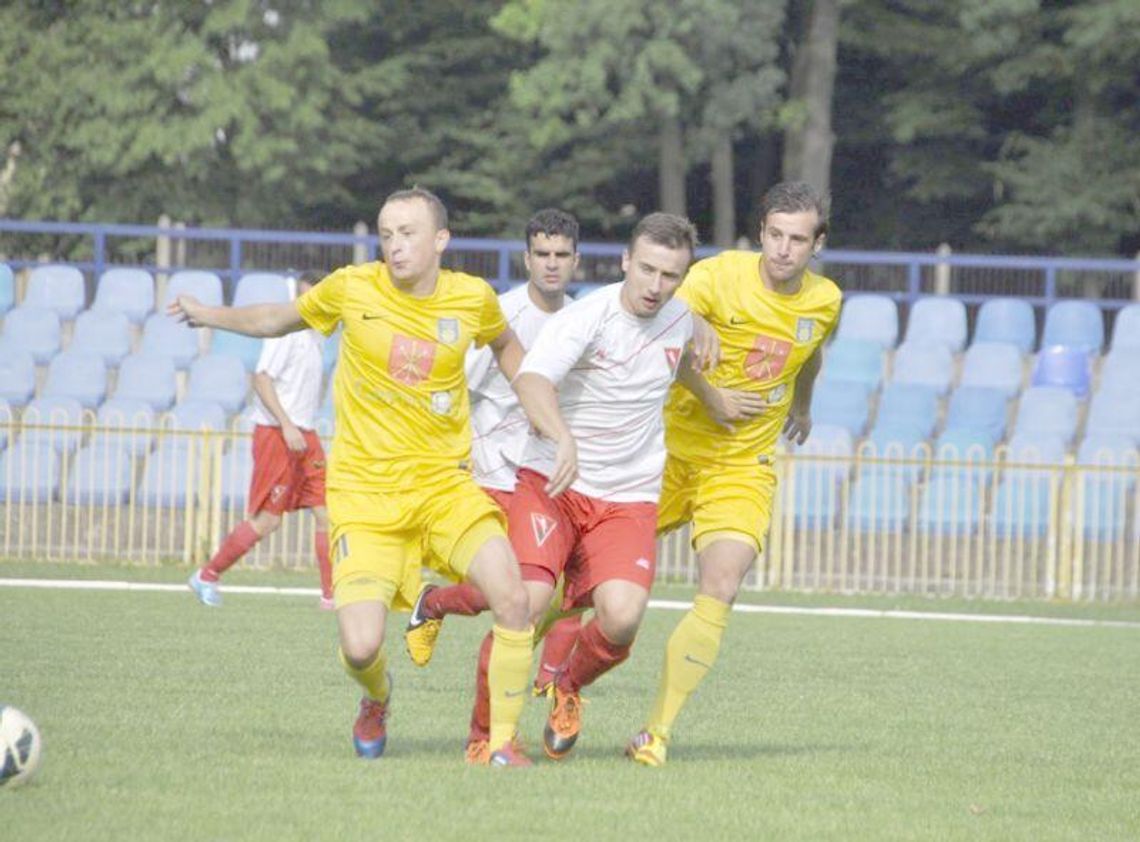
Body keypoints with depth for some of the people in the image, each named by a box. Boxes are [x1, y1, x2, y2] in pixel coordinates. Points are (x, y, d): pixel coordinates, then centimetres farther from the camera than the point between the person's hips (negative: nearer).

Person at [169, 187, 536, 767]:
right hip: (364, 495, -1)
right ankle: (377, 699, 23)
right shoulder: (353, 288, -3)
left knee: (512, 598, -22)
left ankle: (503, 741, -4)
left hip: (444, 485, 1)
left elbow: (504, 346, 23)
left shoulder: (473, 299, 0)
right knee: (361, 648, -16)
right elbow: (282, 319, 16)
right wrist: (208, 315, 7)